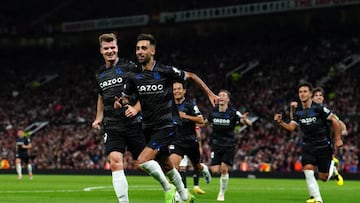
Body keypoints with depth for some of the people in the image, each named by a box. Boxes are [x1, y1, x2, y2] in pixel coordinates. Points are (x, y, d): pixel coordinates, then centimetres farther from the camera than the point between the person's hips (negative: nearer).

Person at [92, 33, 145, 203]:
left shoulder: (129, 67, -3)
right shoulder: (99, 74, 14)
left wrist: (136, 108, -16)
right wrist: (99, 118, 19)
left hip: (133, 123, -4)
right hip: (112, 126, 4)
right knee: (115, 162, -15)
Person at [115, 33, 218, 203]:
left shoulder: (166, 71, -12)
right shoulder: (134, 75, 0)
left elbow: (191, 76, 2)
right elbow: (126, 96, 14)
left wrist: (210, 93, 2)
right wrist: (120, 101, -9)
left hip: (167, 124, -6)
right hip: (148, 127, 6)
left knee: (143, 160, -20)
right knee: (165, 165, 17)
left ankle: (167, 188, 3)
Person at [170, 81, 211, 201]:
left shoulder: (190, 104, -8)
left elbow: (201, 120, -17)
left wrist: (185, 116, -24)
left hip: (191, 141, -2)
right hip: (177, 141, 2)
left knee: (197, 167, 16)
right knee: (173, 164, -22)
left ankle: (204, 169, 54)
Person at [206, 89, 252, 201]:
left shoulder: (233, 113, -10)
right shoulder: (213, 112, 1)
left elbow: (249, 124, -15)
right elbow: (206, 123, 21)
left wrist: (244, 119, -37)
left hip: (229, 145, -2)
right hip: (216, 145, 2)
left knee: (224, 169, -12)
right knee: (215, 170, -11)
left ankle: (222, 193, 6)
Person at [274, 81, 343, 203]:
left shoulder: (318, 108, -13)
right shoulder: (298, 112, 3)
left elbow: (334, 120, -7)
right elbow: (291, 127, 1)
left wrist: (337, 139, -7)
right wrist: (280, 122, -17)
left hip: (323, 146, -4)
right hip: (308, 146, 4)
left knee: (323, 177, 3)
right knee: (308, 171, -16)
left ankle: (332, 167, 39)